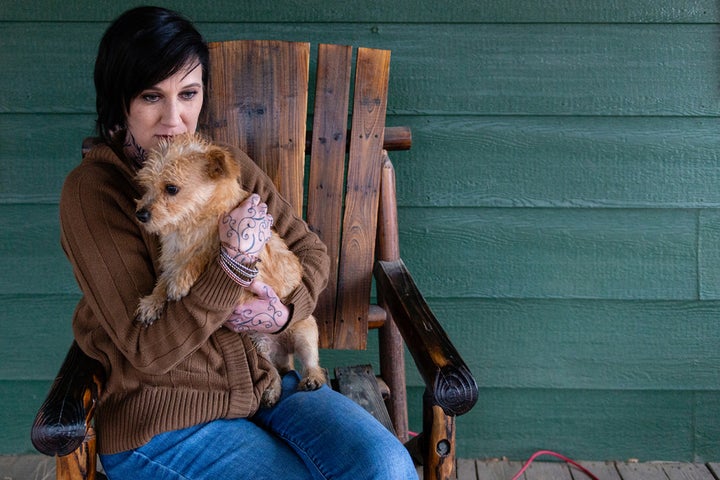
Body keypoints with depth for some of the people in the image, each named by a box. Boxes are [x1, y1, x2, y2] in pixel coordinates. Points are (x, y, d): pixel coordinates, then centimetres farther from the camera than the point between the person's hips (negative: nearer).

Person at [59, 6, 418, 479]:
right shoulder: (92, 191, -14)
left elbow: (311, 250, 11)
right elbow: (147, 350, -17)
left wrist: (286, 309, -11)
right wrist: (235, 263, -27)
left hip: (263, 376, 5)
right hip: (161, 419, -4)